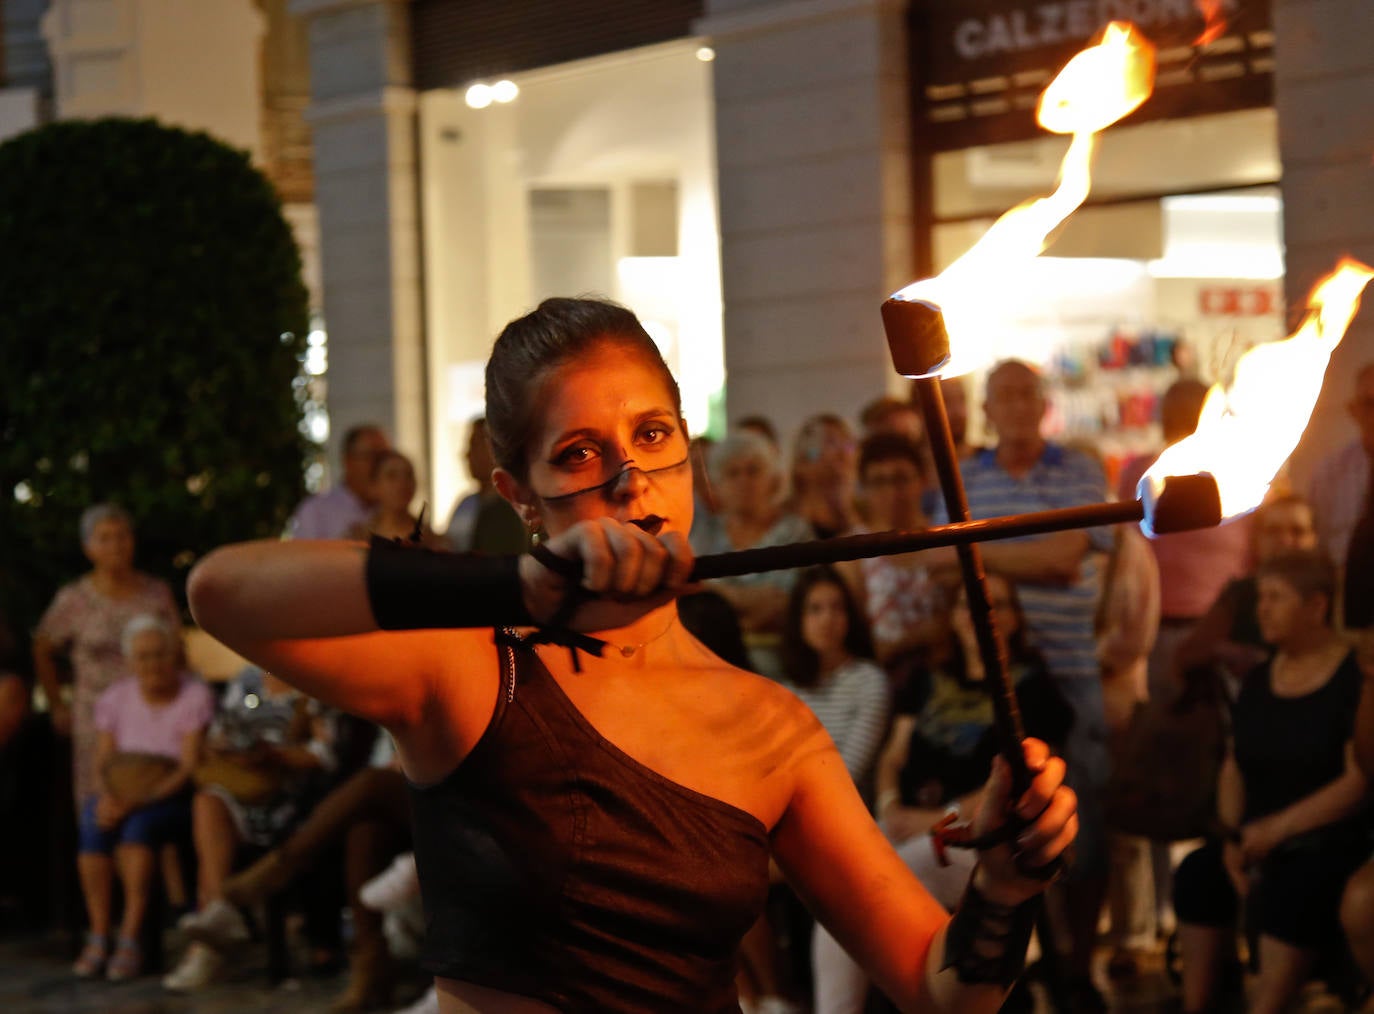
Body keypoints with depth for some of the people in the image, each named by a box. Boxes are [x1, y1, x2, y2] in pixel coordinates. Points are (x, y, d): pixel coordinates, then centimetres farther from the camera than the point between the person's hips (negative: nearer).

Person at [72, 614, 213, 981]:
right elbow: (104, 762, 4)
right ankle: (97, 938, -26)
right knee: (94, 824, -30)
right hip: (121, 799, 3)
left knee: (138, 824, -35)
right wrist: (109, 796, -20)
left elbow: (190, 767, -14)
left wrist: (136, 802, -26)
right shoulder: (114, 698, 6)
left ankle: (130, 940, -35)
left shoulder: (195, 696, -7)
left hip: (173, 799, -3)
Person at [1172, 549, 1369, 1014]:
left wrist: (1278, 828, -19)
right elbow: (1234, 766, 12)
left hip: (1335, 840, -6)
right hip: (1260, 836, 6)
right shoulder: (1258, 680, 12)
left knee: (1293, 887, -35)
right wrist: (1232, 837, -4)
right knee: (1198, 872, -19)